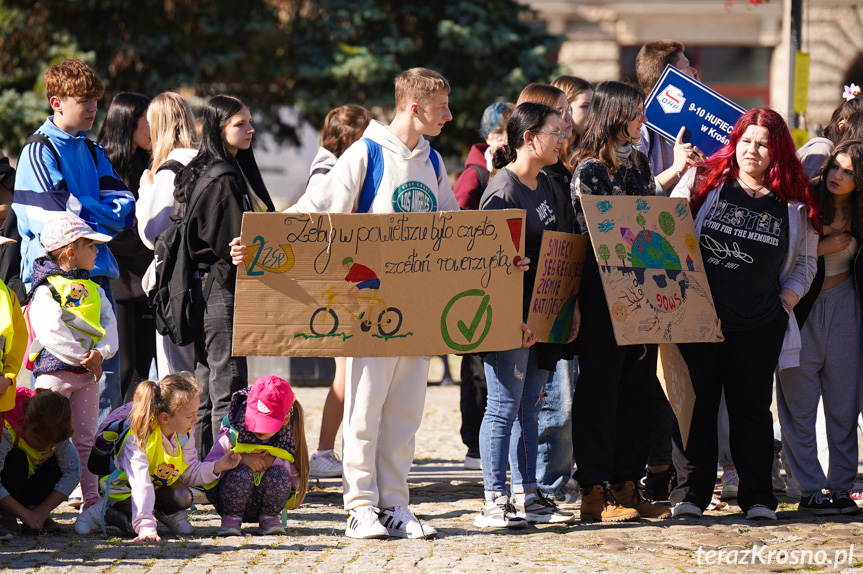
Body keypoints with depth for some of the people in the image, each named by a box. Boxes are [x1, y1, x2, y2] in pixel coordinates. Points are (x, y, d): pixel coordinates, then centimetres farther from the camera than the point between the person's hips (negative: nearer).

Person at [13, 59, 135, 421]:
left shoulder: (92, 153, 17)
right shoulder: (39, 151, -6)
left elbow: (124, 208, 6)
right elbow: (55, 218, -16)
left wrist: (80, 209, -10)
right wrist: (101, 215, -5)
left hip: (96, 270, 7)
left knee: (107, 364, 4)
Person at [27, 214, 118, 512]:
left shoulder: (93, 290, 16)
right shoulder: (46, 289, -7)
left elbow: (109, 328, 9)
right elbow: (51, 333, -18)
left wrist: (100, 353, -12)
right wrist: (84, 358, -18)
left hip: (87, 374, 7)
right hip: (54, 371, -7)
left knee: (85, 439, 9)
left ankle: (92, 499, 11)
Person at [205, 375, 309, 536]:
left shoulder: (288, 437, -8)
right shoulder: (233, 434, -14)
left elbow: (299, 477, -9)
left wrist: (274, 461, -24)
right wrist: (240, 459, -30)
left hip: (268, 501, 2)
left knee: (279, 474, -28)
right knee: (242, 473, -33)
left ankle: (268, 517, -4)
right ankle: (231, 517, -10)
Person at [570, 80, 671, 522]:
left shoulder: (638, 162, 15)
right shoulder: (589, 169, -8)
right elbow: (591, 234, -13)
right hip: (603, 291, -8)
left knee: (637, 384, 9)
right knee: (599, 387, -3)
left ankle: (626, 486, 15)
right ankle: (594, 493, 0)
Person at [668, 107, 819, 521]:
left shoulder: (794, 204, 5)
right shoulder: (703, 181, 1)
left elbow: (805, 261, 15)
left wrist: (789, 295, 1)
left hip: (760, 324, 1)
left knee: (752, 405, 7)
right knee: (696, 403, 3)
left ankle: (757, 496, 14)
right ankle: (690, 493, 11)